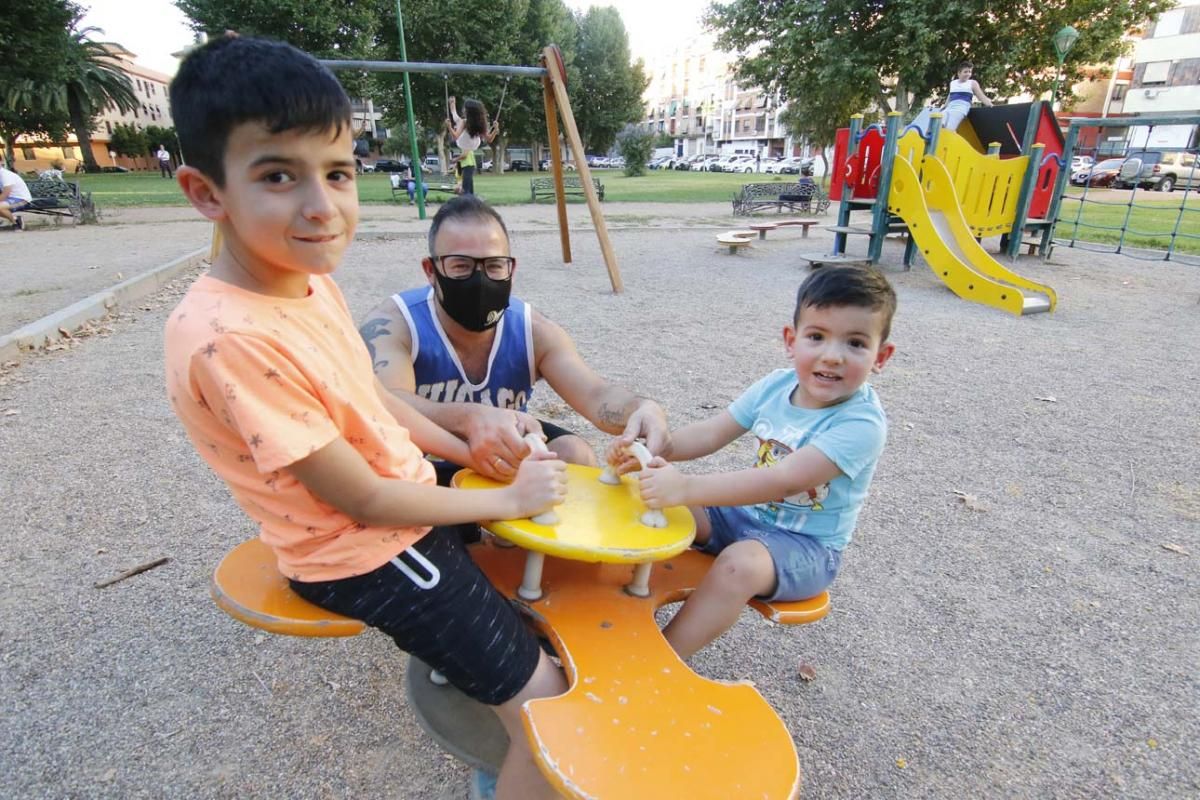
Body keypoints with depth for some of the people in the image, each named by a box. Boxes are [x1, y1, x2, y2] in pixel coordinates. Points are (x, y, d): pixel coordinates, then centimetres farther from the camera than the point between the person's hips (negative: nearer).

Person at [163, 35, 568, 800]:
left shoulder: (311, 279, -5)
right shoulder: (231, 338, -32)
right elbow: (363, 500, -25)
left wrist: (476, 452, 1)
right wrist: (510, 498, -16)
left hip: (407, 494, 9)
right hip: (365, 556, -8)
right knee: (544, 704, -5)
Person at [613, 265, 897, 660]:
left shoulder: (862, 423, -25)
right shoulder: (776, 386, -5)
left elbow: (782, 481, -36)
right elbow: (709, 434, -5)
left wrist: (686, 487, -44)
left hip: (805, 545, -6)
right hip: (745, 514, 6)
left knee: (740, 563, -35)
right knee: (658, 499, -8)